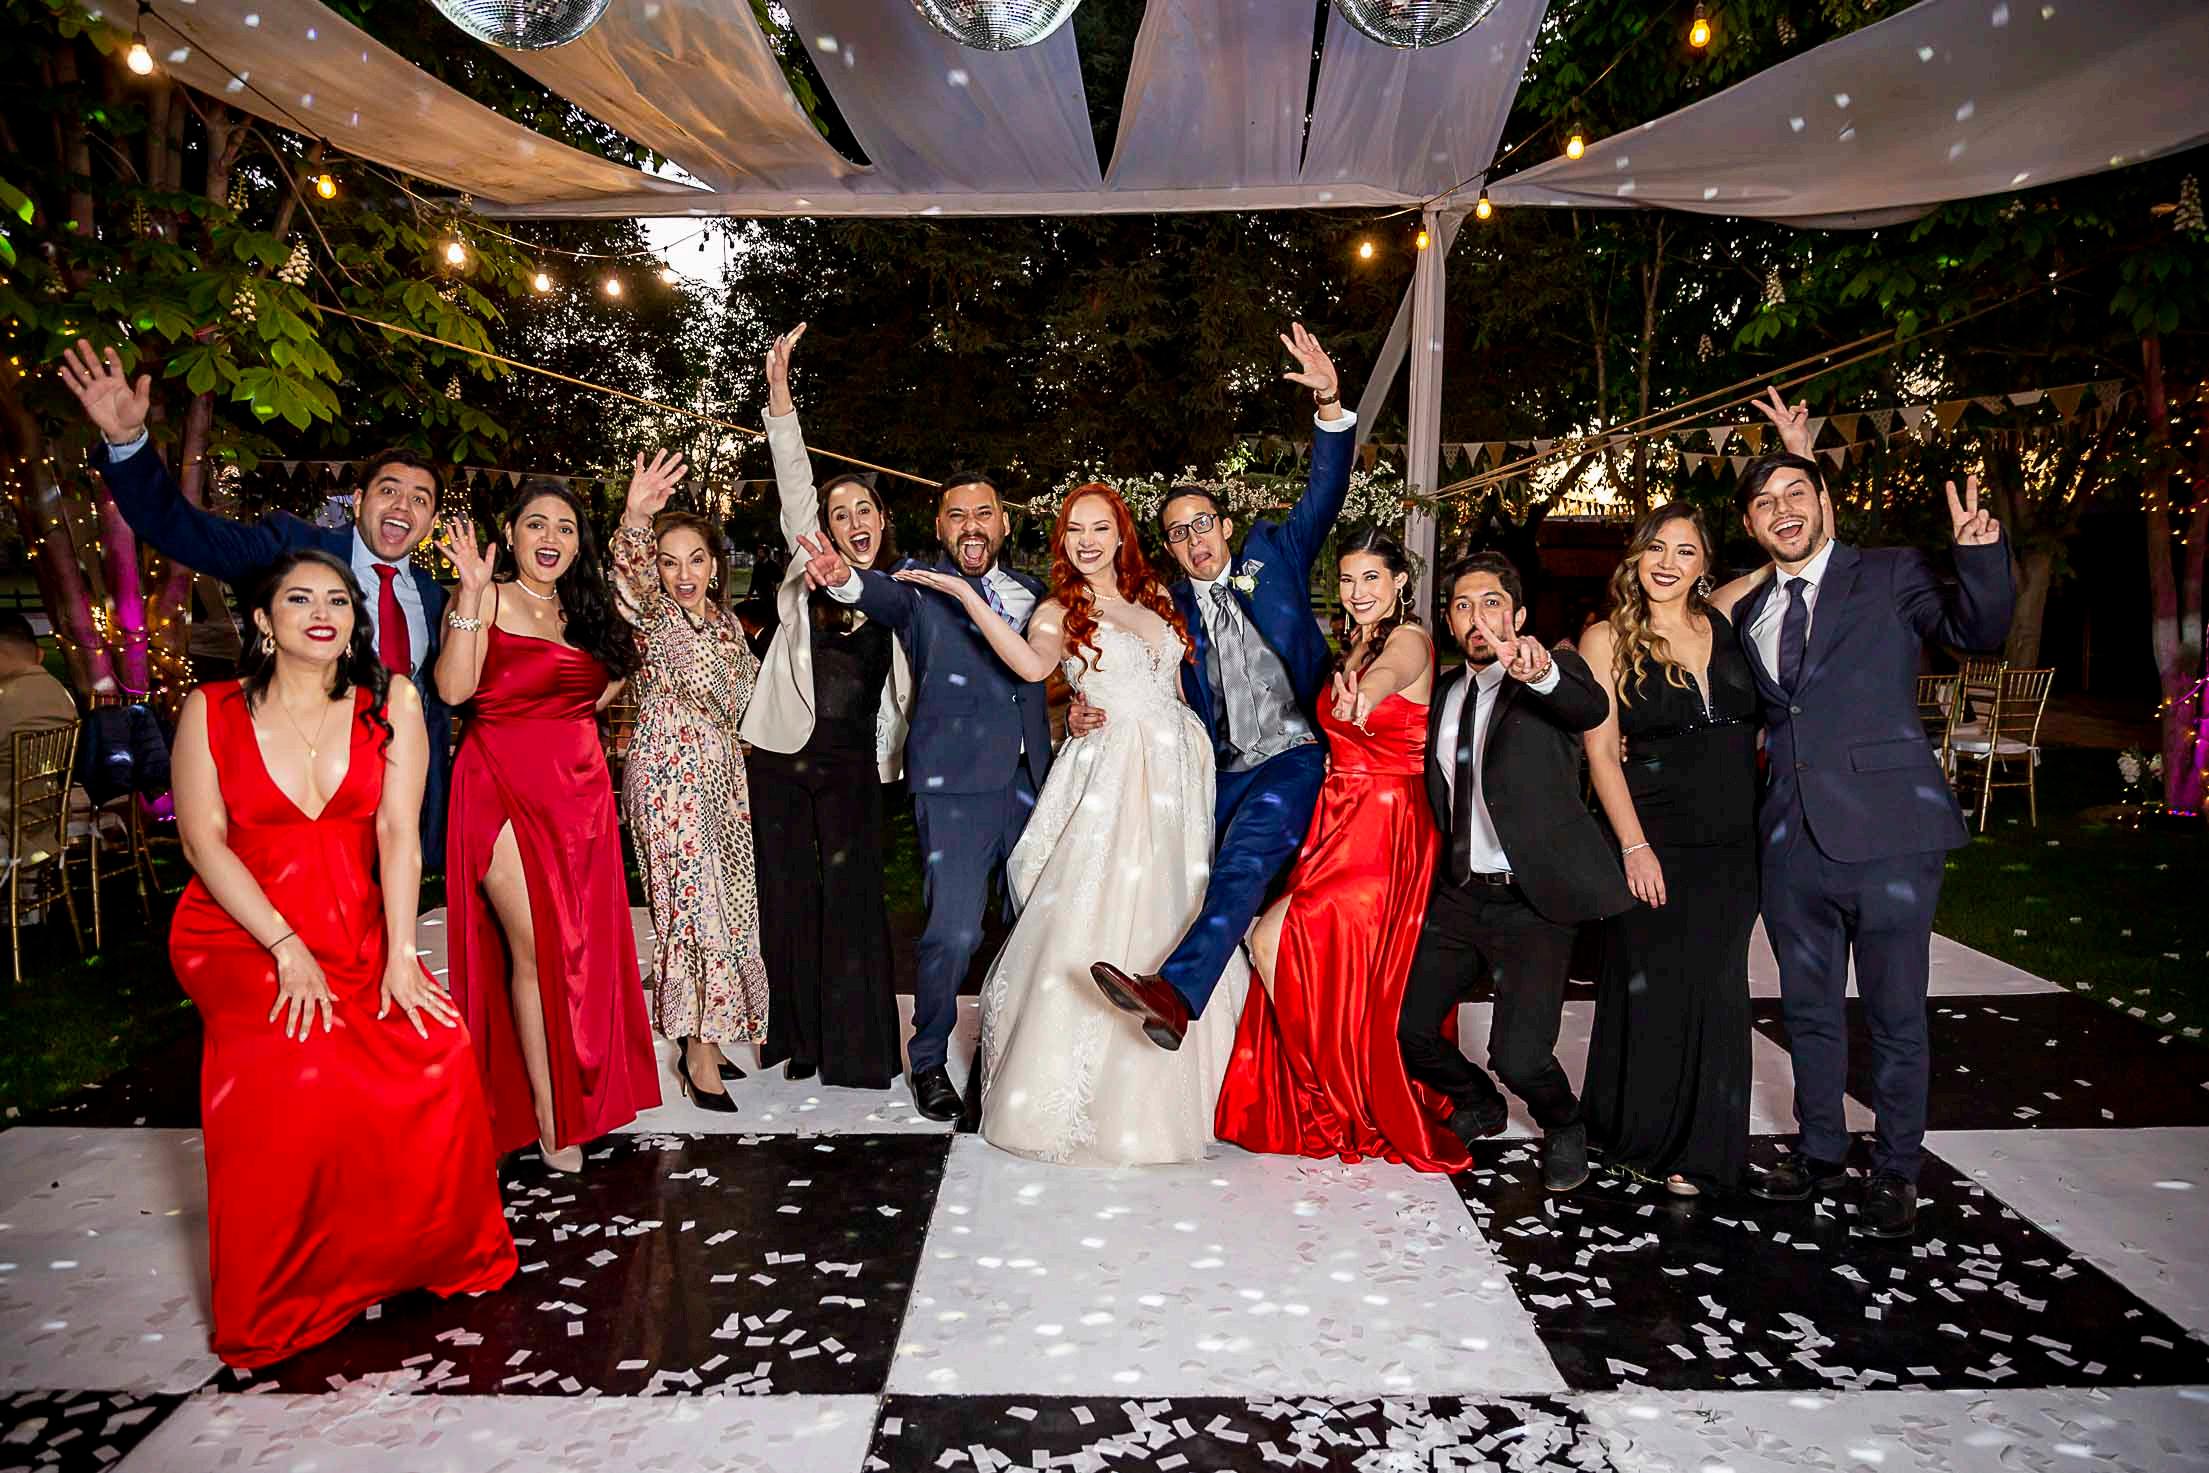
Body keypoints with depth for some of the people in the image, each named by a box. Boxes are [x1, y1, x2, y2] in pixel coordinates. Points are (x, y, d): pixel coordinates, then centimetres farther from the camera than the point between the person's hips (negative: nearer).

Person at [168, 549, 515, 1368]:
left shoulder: (390, 702, 2)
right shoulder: (212, 711, 0)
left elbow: (399, 832, -6)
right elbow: (204, 842, -6)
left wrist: (401, 958, -15)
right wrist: (287, 949, -18)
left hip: (356, 930, 2)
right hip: (239, 933, -1)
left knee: (437, 1046, -24)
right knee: (300, 1068, -28)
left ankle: (436, 1248, 2)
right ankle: (286, 1304, -4)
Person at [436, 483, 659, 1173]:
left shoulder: (585, 609, 17)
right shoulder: (489, 599, -3)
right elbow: (455, 688, -17)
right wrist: (471, 591, -20)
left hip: (580, 793, 6)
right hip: (505, 789, -6)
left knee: (582, 947, 8)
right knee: (536, 949, -7)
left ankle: (579, 1094, 21)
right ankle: (548, 1116, 2)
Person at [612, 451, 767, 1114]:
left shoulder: (724, 621, 11)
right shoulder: (653, 613, -8)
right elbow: (627, 578, -31)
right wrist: (634, 519, -48)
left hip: (722, 771, 7)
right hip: (668, 768, -7)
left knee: (724, 900, 10)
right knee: (694, 898, -6)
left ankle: (706, 1034, 23)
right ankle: (700, 1050, 3)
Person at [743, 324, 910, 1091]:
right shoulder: (810, 571, 3)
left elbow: (907, 685, 12)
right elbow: (795, 488, -5)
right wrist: (780, 396, -12)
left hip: (854, 763, 0)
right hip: (785, 755, 0)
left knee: (850, 897, -2)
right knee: (788, 893, 6)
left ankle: (854, 1047, 7)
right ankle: (795, 1034, 19)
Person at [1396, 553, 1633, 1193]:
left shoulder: (1555, 669, -5)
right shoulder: (1445, 691, 13)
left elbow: (1592, 708, -30)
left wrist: (1540, 671, -49)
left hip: (1531, 903, -6)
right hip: (1456, 896, 6)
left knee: (1518, 1056, -14)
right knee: (1409, 1031, 2)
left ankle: (1564, 1125, 21)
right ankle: (1478, 1107, 34)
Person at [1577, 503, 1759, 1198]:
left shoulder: (1727, 625, 8)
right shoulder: (1607, 639, -2)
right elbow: (1602, 750, -6)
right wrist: (1634, 846, -12)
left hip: (1734, 846, 4)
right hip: (1654, 842, -3)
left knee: (1715, 990, 8)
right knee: (1650, 989, 3)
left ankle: (1700, 1151, 23)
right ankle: (1641, 1136, 23)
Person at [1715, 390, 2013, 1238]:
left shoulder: (1890, 575, 0)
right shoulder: (1748, 610, 12)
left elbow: (1980, 630, -11)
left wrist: (1980, 554, -28)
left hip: (1886, 832, -4)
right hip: (1793, 839, 5)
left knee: (1896, 1013, 6)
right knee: (1808, 1008, 16)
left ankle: (1896, 1170, 24)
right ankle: (1820, 1152, 34)